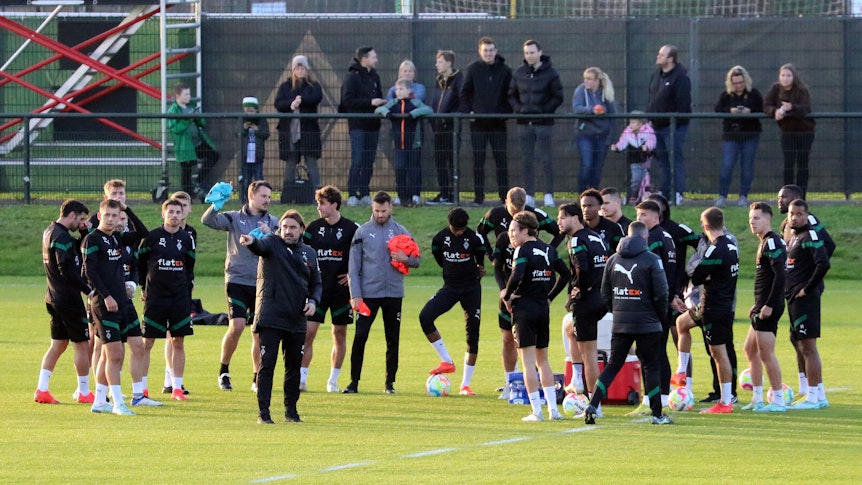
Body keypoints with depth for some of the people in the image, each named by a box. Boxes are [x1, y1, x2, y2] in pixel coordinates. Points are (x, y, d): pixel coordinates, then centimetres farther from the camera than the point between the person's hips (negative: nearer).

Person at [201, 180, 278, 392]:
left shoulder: (273, 223, 8)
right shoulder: (234, 218, 2)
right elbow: (207, 220, -11)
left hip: (262, 283, 3)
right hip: (237, 281, -3)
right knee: (237, 326, -14)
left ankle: (258, 378, 14)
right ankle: (224, 370, 5)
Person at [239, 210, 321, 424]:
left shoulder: (309, 254, 13)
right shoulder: (273, 243, -1)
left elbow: (316, 283, 20)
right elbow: (261, 246, -24)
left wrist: (313, 301, 0)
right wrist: (251, 242, -48)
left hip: (297, 319, 5)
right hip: (270, 316, -5)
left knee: (294, 366, 11)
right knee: (267, 364, -6)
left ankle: (291, 410, 22)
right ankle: (263, 413, -4)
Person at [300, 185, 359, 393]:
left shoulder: (351, 228, -4)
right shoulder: (314, 227, 4)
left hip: (341, 290, -1)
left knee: (339, 335, 6)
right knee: (307, 333, -8)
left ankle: (333, 381, 15)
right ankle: (301, 378, -6)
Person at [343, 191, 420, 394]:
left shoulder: (401, 232, 6)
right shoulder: (362, 232, 3)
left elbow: (417, 260, 10)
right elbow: (354, 266, 1)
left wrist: (405, 258, -13)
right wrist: (355, 295, -7)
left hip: (393, 293, 2)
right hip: (368, 293, -2)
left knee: (393, 340, 6)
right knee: (360, 337, -8)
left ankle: (390, 382, 14)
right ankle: (354, 381, 0)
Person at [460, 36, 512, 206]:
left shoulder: (504, 70, 4)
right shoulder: (473, 69, 3)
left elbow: (511, 95, 7)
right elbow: (464, 93, 6)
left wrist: (507, 112, -6)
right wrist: (468, 111, -6)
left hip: (498, 122, 0)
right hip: (478, 121, 0)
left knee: (501, 159, 2)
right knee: (478, 158, 0)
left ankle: (504, 195, 6)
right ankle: (478, 196, 4)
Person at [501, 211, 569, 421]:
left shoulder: (523, 250, -12)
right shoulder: (548, 250, 10)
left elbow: (517, 276, -27)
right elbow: (566, 274, 17)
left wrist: (507, 295, -12)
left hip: (524, 309, -7)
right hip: (543, 309, 7)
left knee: (528, 361, -2)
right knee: (543, 360, 16)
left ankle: (536, 411, -4)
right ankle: (553, 408, 11)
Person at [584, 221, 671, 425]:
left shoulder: (613, 259, 7)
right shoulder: (651, 260, -7)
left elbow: (605, 293, 10)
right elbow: (661, 293, -10)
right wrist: (661, 316, 6)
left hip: (620, 323, 4)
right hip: (647, 323, -4)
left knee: (613, 365, 10)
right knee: (651, 366, 4)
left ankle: (592, 406, -2)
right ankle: (657, 414, 6)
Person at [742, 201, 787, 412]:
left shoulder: (772, 243, -15)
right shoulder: (765, 242, 16)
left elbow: (780, 275, -24)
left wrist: (769, 305, -23)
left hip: (768, 308, -11)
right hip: (762, 306, 11)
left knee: (766, 353, -7)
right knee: (750, 349, 16)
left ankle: (778, 401, -3)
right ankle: (757, 399, 20)